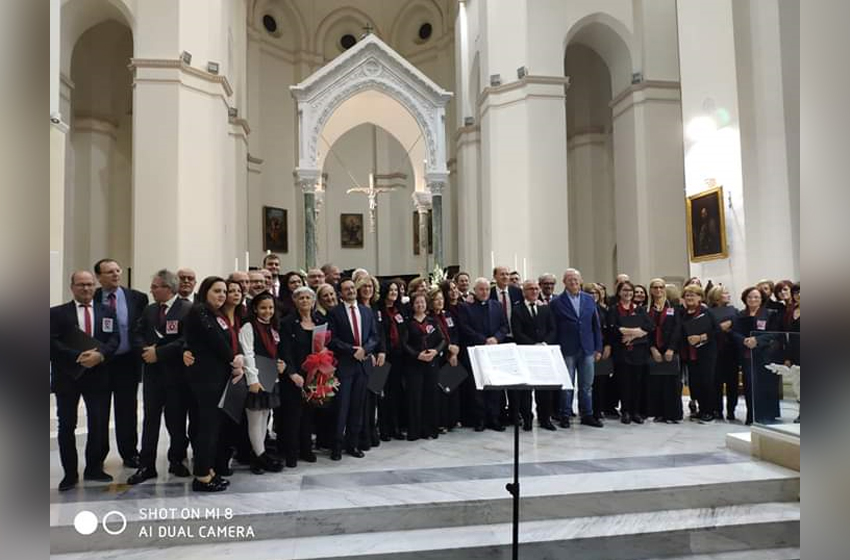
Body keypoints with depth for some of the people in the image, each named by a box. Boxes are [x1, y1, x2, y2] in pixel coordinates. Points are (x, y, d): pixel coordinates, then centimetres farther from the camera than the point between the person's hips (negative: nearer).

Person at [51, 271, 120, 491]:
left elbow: (114, 339, 0)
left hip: (98, 375, 2)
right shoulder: (57, 313, 2)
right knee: (67, 426, 6)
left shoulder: (107, 312, 8)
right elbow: (53, 343, -8)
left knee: (99, 424, 6)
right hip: (67, 376, -1)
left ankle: (94, 468, 22)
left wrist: (100, 355, -19)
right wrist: (78, 357, -19)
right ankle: (70, 473, 18)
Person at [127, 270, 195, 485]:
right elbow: (137, 335, 9)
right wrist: (146, 350, -10)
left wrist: (158, 352, -17)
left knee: (177, 420, 7)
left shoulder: (187, 309, -9)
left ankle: (177, 460, 22)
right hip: (152, 373, 5)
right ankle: (146, 465, 13)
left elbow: (186, 340, -18)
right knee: (150, 420, 7)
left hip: (177, 374, -5)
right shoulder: (149, 310, 12)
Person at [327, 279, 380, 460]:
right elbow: (332, 339, -7)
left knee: (357, 406, 8)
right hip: (343, 364, -4)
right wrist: (352, 350, -14)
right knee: (341, 406, -3)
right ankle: (337, 446, 7)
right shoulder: (334, 313, -2)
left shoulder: (367, 311, 12)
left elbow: (374, 336, 10)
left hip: (363, 362, 4)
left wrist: (364, 349, -8)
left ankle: (352, 444, 18)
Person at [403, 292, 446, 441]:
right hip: (414, 364, -3)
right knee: (414, 396, -3)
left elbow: (442, 340, 7)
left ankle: (430, 429, 15)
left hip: (432, 363, 3)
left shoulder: (432, 321, 11)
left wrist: (436, 351, -11)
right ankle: (414, 431, 5)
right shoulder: (408, 323, 1)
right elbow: (404, 343, -6)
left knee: (431, 395, 5)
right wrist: (417, 355, -17)